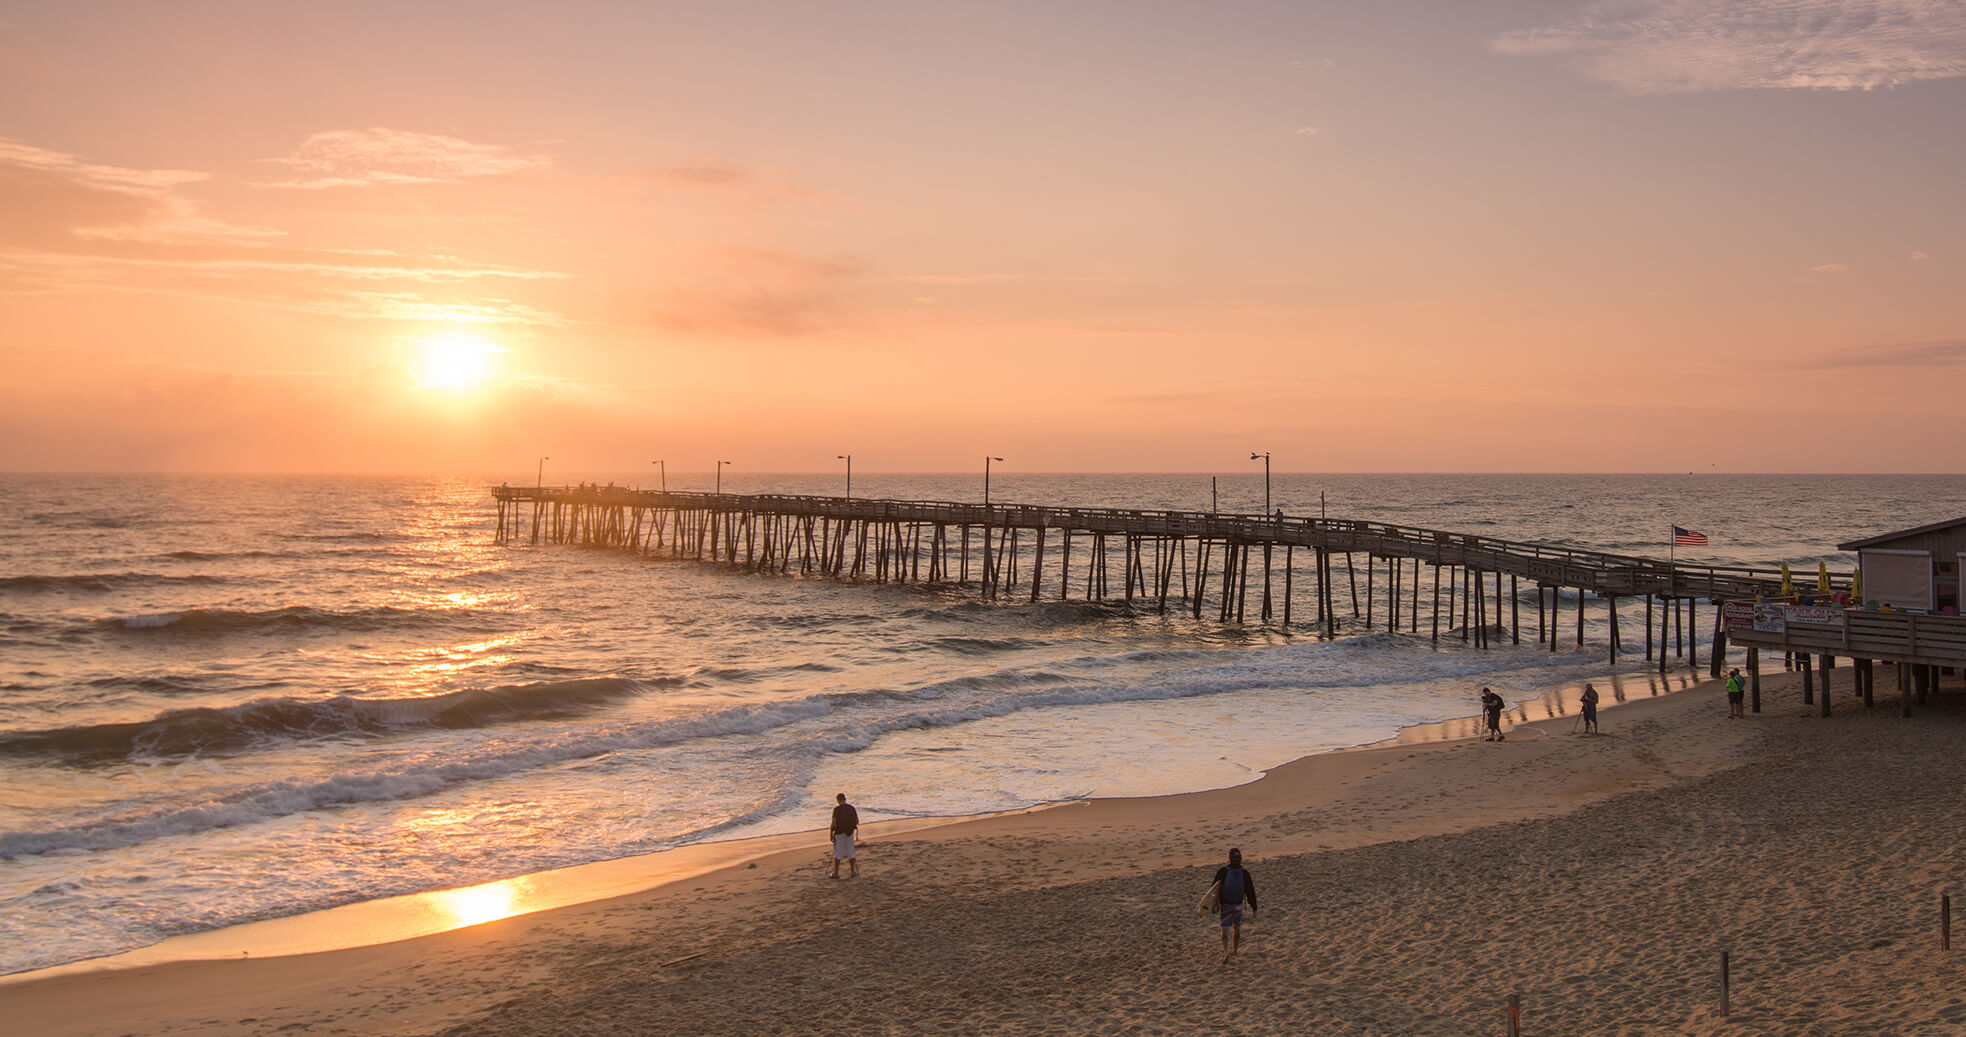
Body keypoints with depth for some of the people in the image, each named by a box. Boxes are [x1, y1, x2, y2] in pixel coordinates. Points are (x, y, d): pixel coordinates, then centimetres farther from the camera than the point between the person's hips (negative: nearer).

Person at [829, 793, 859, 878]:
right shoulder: (851, 808, -1)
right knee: (850, 853, 14)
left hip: (839, 833, -4)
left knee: (837, 854, 5)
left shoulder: (837, 809, -14)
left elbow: (833, 823, -14)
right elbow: (857, 821, 4)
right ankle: (853, 872, 19)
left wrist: (831, 834, -4)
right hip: (849, 833, 4)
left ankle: (836, 873, 10)